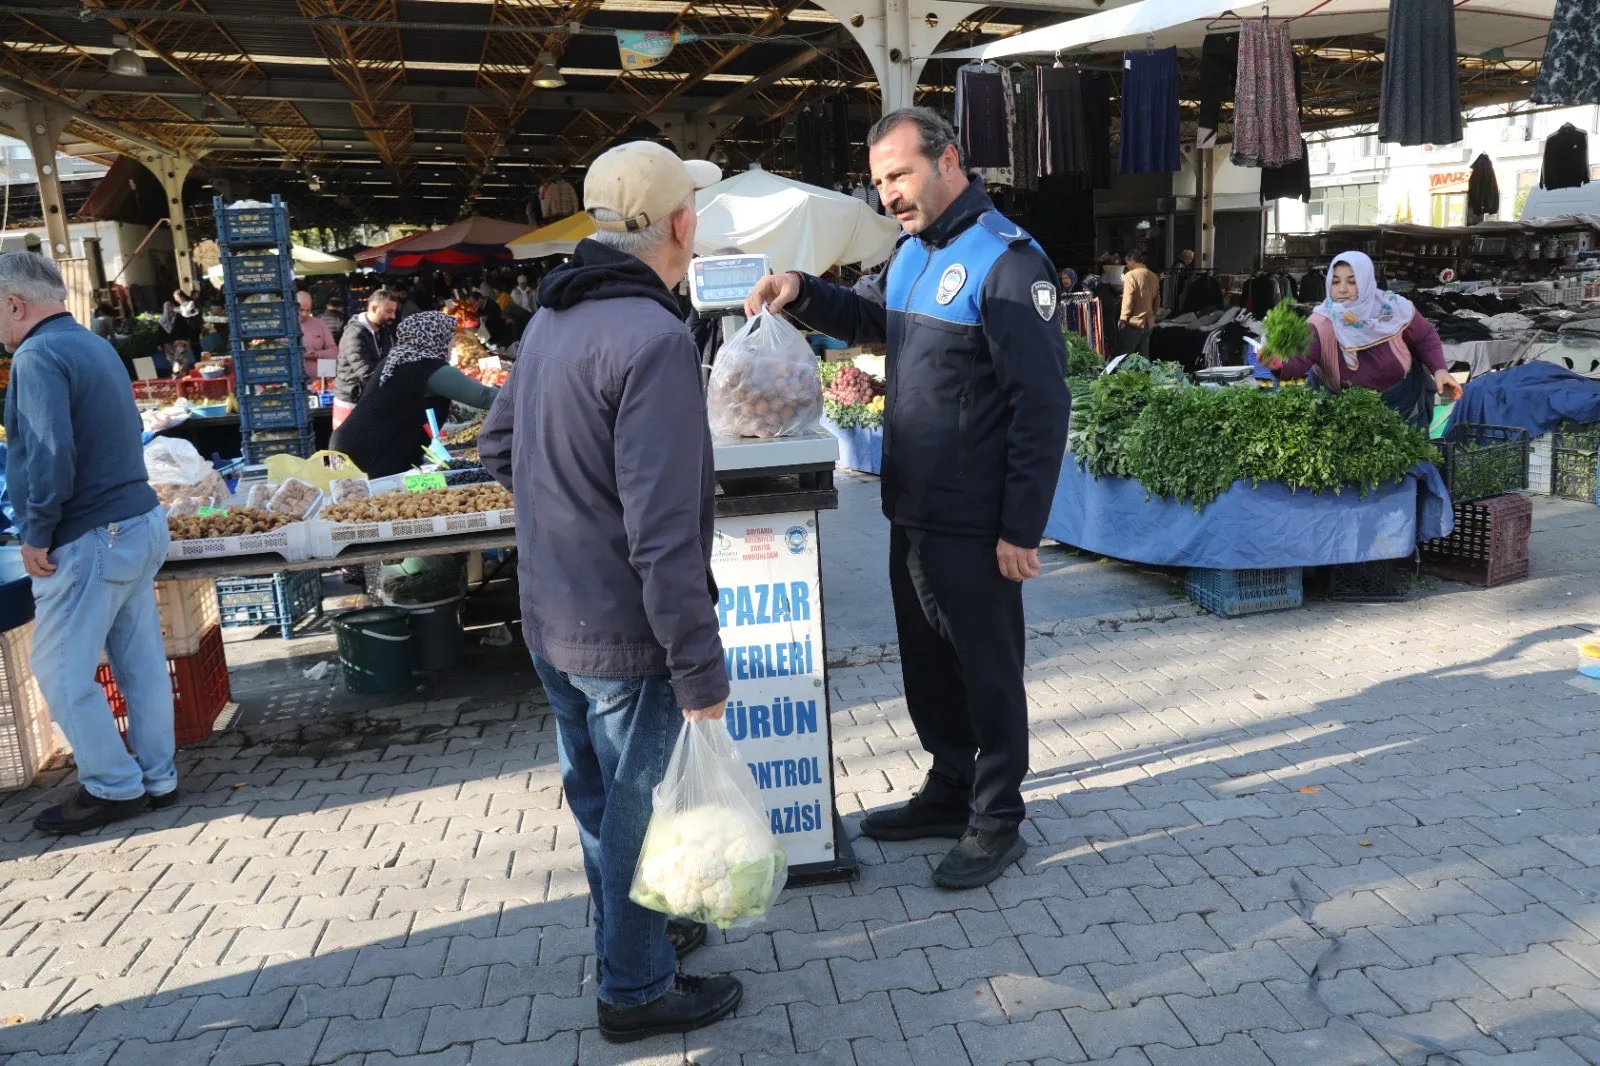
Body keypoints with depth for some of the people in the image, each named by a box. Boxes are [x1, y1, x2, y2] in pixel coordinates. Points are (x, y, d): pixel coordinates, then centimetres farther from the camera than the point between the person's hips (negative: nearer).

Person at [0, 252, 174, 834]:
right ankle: (156, 778, 22)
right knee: (142, 662, 13)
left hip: (89, 541, -9)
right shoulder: (96, 345, 13)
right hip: (142, 523, 9)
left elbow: (51, 458, -25)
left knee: (63, 672, 3)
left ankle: (112, 788, 11)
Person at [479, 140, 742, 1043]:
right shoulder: (655, 338, -24)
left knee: (598, 796, 23)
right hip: (624, 634, -8)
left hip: (551, 622, 8)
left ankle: (630, 931, 43)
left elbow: (499, 448, 15)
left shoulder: (552, 319, 4)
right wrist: (701, 665, -21)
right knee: (636, 811, 10)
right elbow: (663, 532, -27)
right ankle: (639, 988, 28)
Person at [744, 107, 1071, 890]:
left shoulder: (1005, 260, -16)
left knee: (987, 671, 5)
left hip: (974, 524, -8)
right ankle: (949, 791, 36)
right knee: (927, 662, 18)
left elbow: (1042, 403, -18)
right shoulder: (912, 251, 11)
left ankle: (997, 823, 20)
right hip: (911, 509, 8)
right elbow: (872, 318, 29)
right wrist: (803, 295, 8)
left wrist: (1023, 527, -19)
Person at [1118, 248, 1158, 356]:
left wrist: (1123, 319, -11)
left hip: (1133, 322, -7)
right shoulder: (1153, 276, 11)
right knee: (1144, 356, 9)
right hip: (1149, 322, 7)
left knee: (1125, 355, -1)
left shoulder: (1130, 275, -12)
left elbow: (1128, 300, -17)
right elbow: (1157, 299, 17)